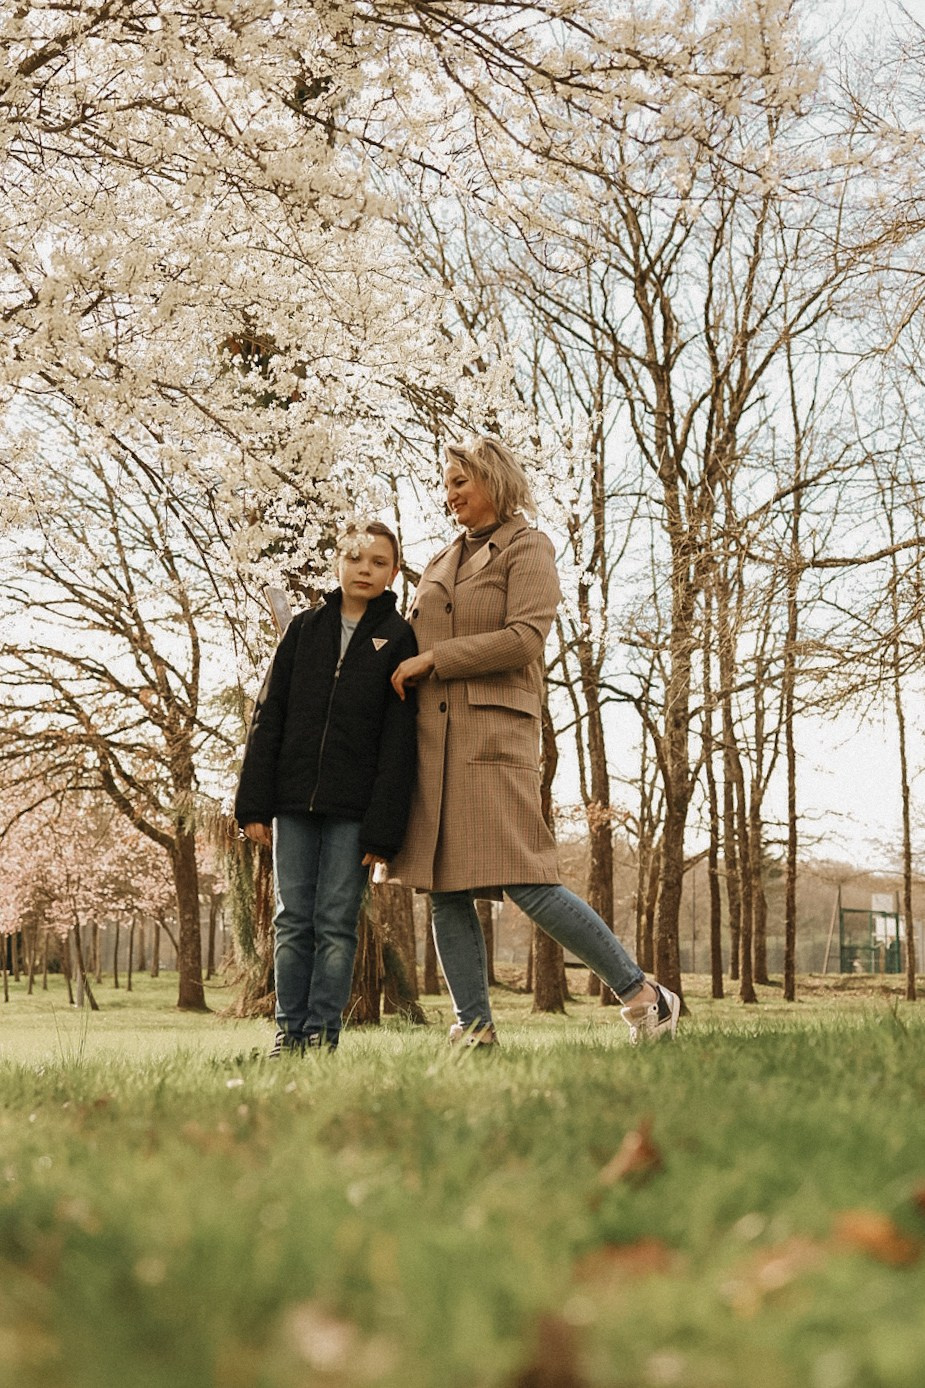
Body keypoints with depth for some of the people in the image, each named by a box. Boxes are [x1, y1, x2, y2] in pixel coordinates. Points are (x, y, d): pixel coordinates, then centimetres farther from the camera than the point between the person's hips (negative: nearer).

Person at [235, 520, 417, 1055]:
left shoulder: (399, 639, 1)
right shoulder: (305, 628, 9)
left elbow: (398, 743, -4)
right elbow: (268, 718, 7)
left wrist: (383, 829, -10)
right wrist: (255, 804, 0)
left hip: (353, 808, -3)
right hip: (294, 800, 3)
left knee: (336, 922, 0)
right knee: (294, 920, 5)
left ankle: (323, 1032, 8)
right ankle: (289, 1030, 13)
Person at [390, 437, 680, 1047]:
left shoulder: (528, 548, 1)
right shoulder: (444, 561, 22)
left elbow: (524, 638, -13)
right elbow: (415, 638, 28)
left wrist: (434, 658, -10)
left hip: (494, 733, -7)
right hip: (431, 739, 7)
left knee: (526, 883, -12)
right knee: (445, 893, 2)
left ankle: (644, 995, -1)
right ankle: (475, 1027, 8)